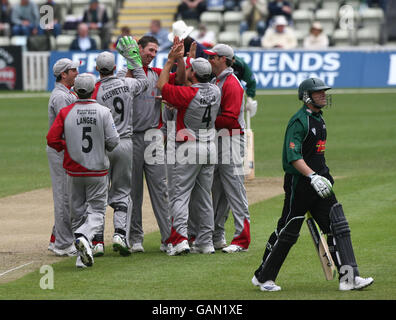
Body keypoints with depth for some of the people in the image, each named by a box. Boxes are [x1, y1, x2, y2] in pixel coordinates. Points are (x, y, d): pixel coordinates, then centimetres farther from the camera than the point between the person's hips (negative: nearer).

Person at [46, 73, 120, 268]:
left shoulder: (65, 112, -5)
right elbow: (113, 141, -11)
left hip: (74, 172, 1)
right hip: (98, 171, -1)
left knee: (78, 213, 12)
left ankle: (83, 258, 7)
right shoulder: (103, 112, -8)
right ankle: (84, 236, -26)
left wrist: (68, 148, 8)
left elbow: (52, 139, -9)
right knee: (97, 211, 5)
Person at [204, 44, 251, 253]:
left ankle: (242, 239, -10)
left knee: (234, 191, -10)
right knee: (217, 192, 13)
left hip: (230, 140, -10)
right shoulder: (215, 82, 17)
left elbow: (230, 118, -20)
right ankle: (216, 236, 19)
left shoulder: (232, 84, -13)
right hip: (216, 140, 10)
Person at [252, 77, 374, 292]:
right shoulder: (299, 121, -15)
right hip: (299, 183, -8)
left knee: (338, 226, -2)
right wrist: (312, 176, -33)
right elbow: (293, 156, -24)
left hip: (319, 180, 8)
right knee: (288, 232, 0)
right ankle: (262, 277, 14)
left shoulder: (319, 119, 14)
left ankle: (349, 277, -6)